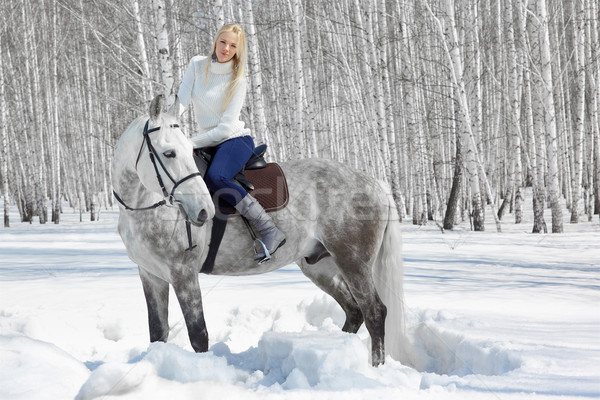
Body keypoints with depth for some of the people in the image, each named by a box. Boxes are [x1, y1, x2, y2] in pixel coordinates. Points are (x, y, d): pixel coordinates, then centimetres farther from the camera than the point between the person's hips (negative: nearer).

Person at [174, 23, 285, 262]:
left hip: (236, 140, -6)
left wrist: (191, 143, -20)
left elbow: (226, 127, -15)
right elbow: (182, 100, 0)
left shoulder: (238, 81, -10)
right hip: (209, 143, 6)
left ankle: (271, 232, -35)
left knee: (214, 178, -35)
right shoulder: (198, 65, 5)